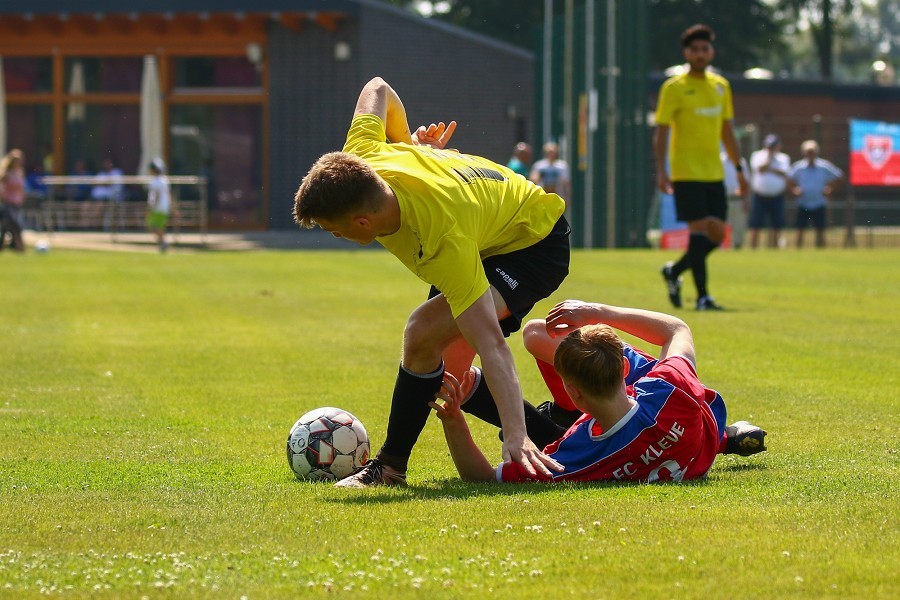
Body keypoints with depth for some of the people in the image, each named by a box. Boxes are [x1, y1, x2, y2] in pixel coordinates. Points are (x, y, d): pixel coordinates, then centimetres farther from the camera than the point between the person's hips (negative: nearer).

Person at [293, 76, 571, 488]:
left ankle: (391, 465, -12)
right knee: (446, 374, 7)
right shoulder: (361, 159, -25)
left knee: (424, 331, -29)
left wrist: (516, 436, -53)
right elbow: (377, 89, -4)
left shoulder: (445, 243, -43)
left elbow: (491, 345, -47)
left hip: (535, 246, -9)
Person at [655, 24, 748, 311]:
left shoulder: (721, 86, 13)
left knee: (716, 235, 2)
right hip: (686, 173, -6)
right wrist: (661, 171, -17)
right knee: (699, 230, -11)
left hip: (714, 173, 6)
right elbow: (661, 131, -7)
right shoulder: (674, 88, -5)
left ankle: (674, 271, 24)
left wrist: (739, 170, 17)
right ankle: (702, 296, -6)